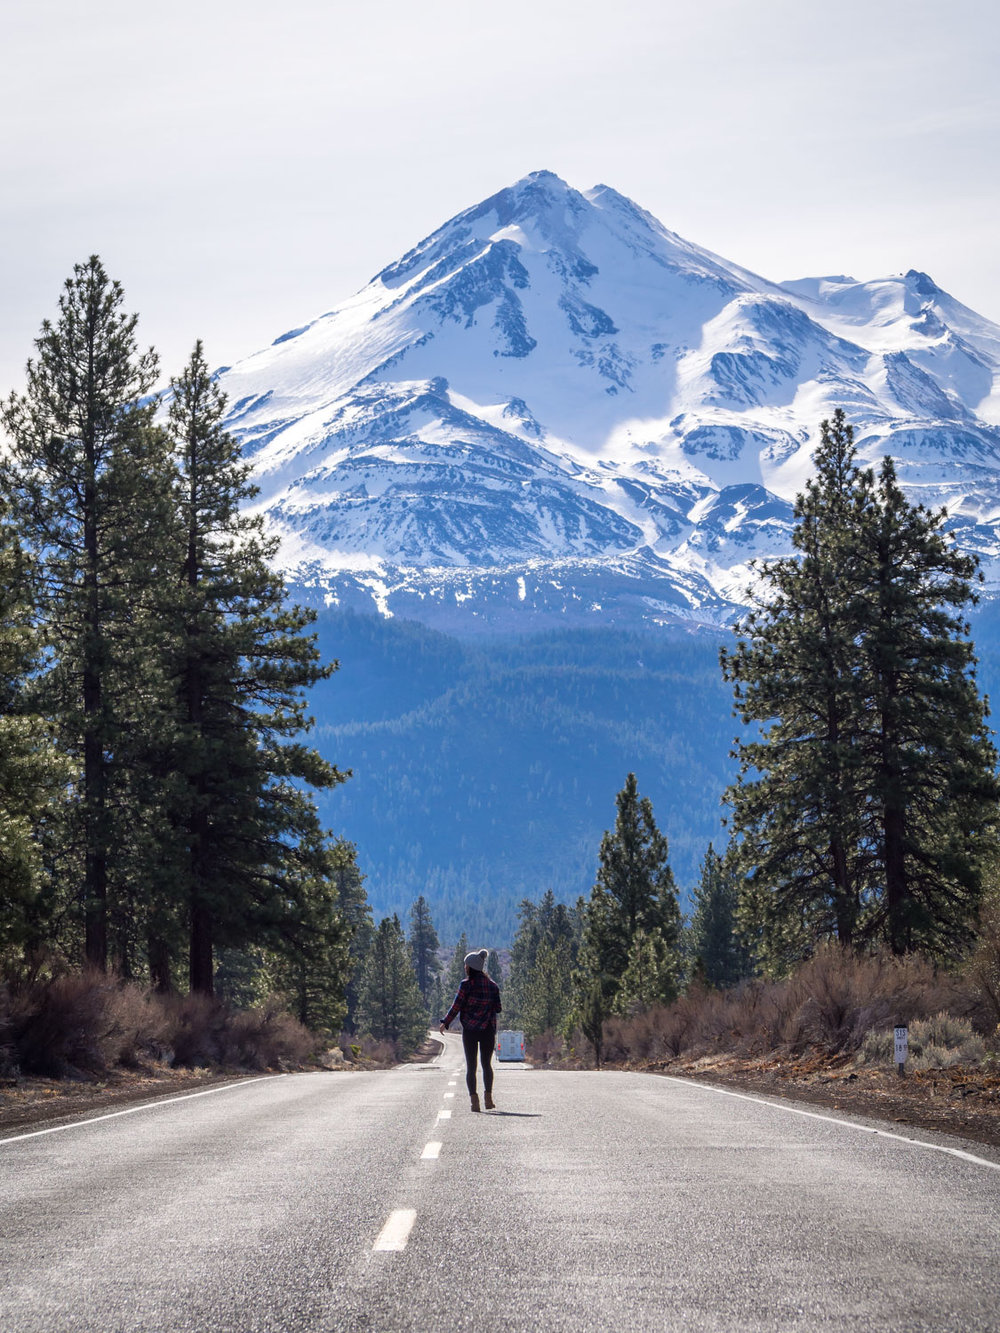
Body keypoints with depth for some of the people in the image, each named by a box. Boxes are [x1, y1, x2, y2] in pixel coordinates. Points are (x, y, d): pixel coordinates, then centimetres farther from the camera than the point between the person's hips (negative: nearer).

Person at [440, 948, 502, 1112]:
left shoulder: (466, 985, -9)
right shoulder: (492, 985, 3)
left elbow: (456, 1007, -8)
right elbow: (498, 1009, 4)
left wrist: (445, 1023, 5)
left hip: (470, 1031, -3)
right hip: (488, 1030, 3)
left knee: (470, 1066, 3)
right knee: (487, 1064, 17)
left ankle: (474, 1099, -8)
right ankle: (488, 1098, 11)